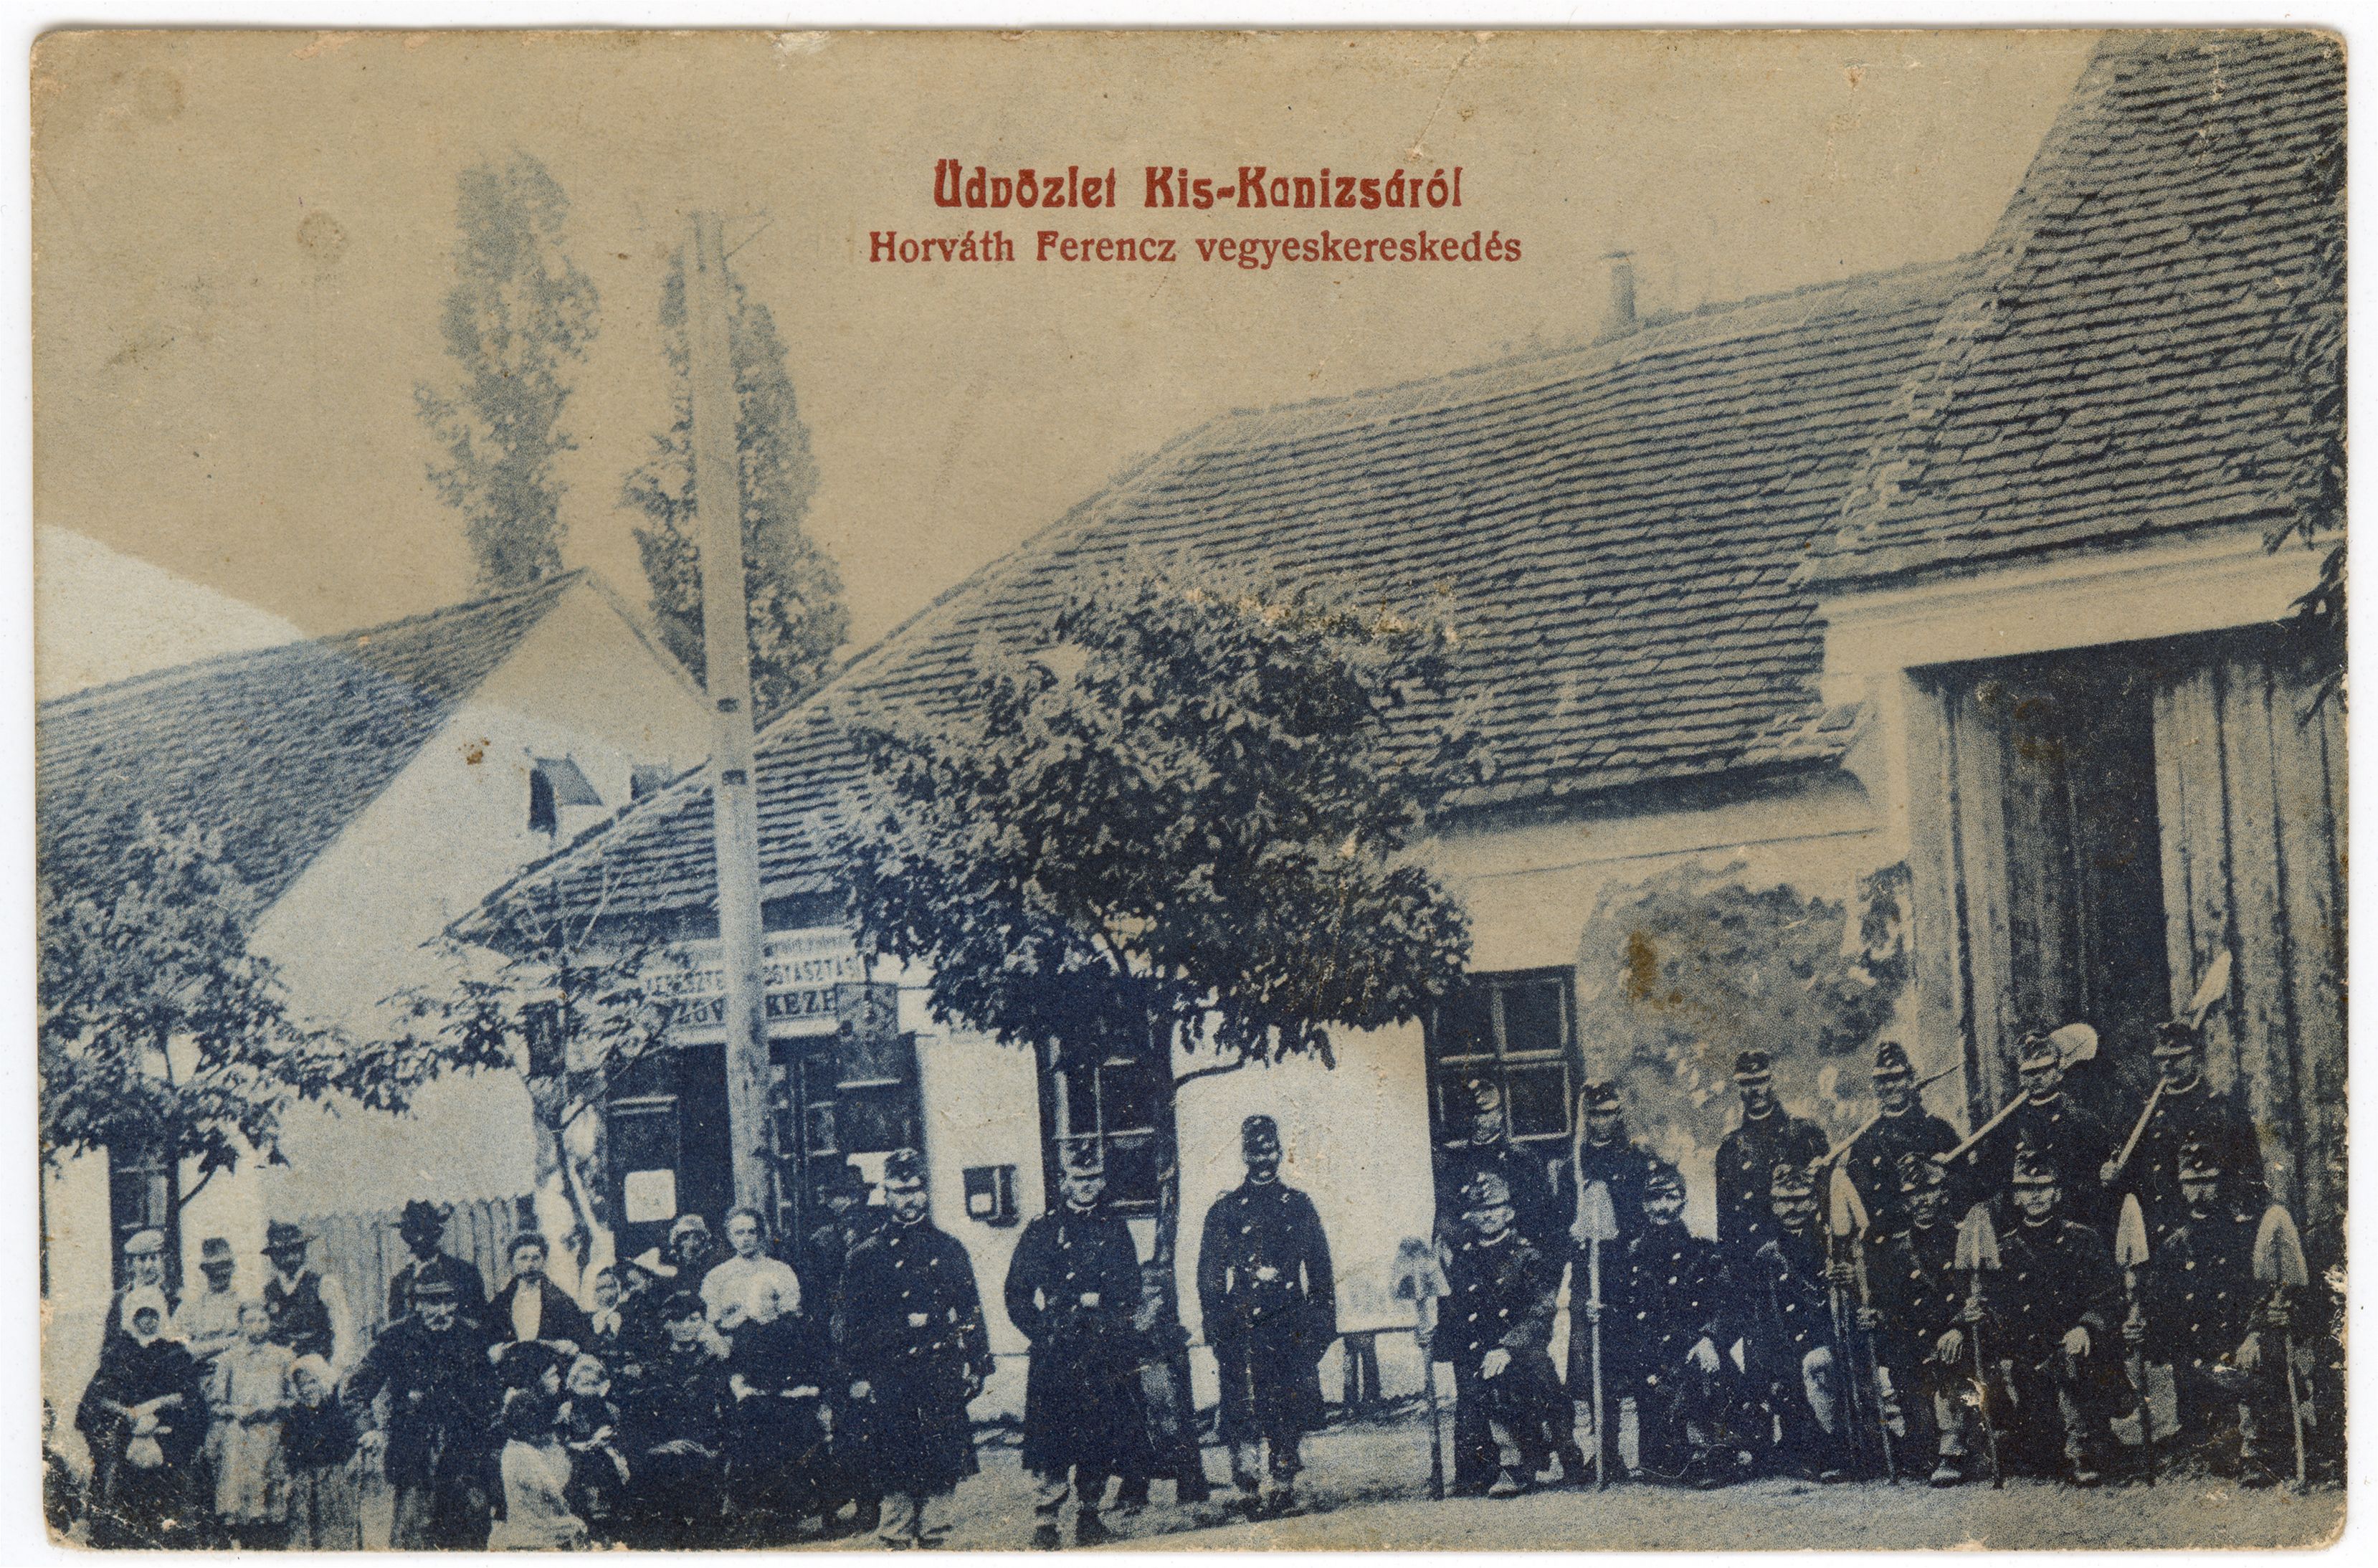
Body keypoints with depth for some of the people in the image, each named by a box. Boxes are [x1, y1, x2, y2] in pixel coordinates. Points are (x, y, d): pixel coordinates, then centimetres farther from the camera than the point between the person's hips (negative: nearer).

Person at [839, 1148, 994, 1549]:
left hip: (941, 1372, 1)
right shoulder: (866, 1256, 8)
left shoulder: (949, 1249, 12)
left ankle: (931, 1534, 8)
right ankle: (896, 1539, 5)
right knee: (895, 1462, -3)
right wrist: (857, 1379, 0)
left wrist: (976, 1365, 5)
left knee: (942, 1460, -1)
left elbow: (971, 1310, 13)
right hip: (888, 1376, -1)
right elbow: (853, 1324, 7)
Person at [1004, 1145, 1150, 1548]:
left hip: (1106, 1356, 2)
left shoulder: (1116, 1231, 15)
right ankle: (1044, 1522, -4)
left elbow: (1130, 1295, 15)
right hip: (1054, 1356, -2)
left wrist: (1109, 1322, -1)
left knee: (1101, 1438, 3)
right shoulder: (1041, 1230, 8)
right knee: (1050, 1438, -9)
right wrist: (1045, 1333, -4)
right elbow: (1017, 1296, 6)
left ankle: (1089, 1512, 16)